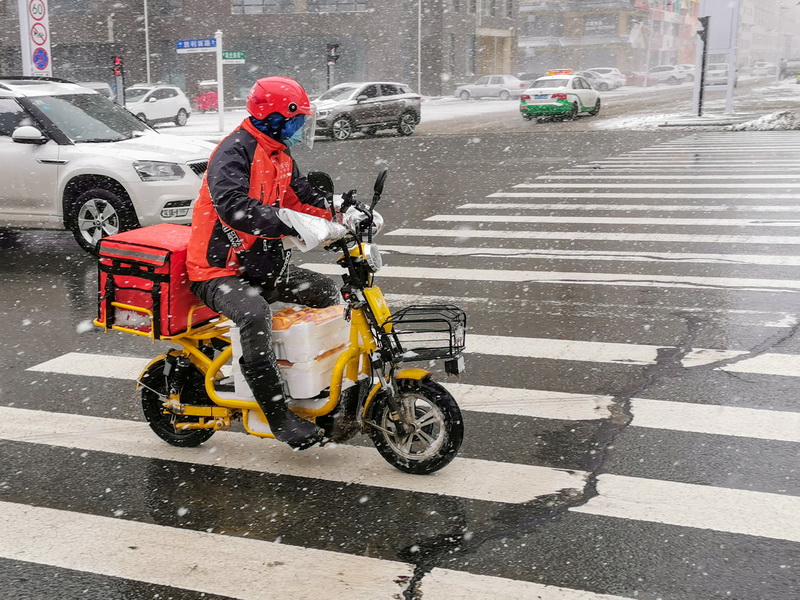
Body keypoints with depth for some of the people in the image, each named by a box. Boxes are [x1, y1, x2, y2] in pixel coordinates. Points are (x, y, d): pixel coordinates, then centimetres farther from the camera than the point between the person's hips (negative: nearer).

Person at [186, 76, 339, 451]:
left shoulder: (280, 157, 15)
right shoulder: (234, 152, -17)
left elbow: (303, 198, 17)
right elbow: (234, 206, -34)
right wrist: (291, 225, -44)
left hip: (264, 266, 10)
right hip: (219, 272, -10)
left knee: (328, 292, 11)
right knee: (255, 313, -37)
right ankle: (279, 416, -33)